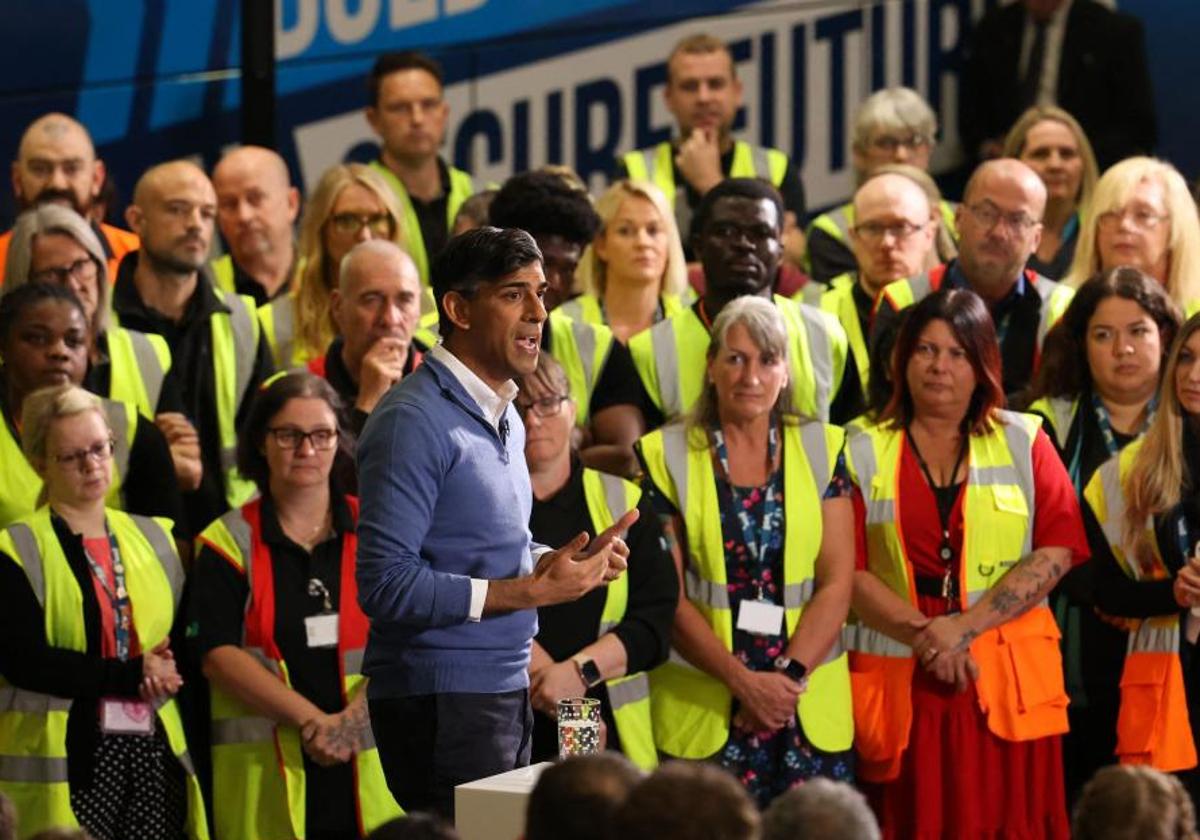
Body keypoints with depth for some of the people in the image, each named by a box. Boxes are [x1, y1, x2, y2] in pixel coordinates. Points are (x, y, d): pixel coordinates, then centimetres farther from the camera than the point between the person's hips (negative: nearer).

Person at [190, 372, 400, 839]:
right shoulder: (228, 543, 6)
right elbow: (219, 655, -4)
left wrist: (354, 718, -14)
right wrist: (311, 720, -13)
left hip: (368, 766, 1)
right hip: (266, 772, -1)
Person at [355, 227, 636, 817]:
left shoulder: (502, 416, 15)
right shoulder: (416, 420, -15)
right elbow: (385, 585, -22)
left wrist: (567, 563, 4)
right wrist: (533, 590, -20)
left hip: (504, 691, 9)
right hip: (439, 700, -9)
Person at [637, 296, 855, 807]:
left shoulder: (822, 450, 7)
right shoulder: (666, 456, 2)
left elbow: (837, 585, 2)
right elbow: (668, 596, -3)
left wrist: (788, 677, -11)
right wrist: (744, 681, -12)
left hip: (810, 705, 1)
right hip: (699, 704, -1)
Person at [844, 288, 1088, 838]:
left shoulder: (1024, 442, 9)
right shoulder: (864, 452, 9)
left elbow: (1058, 550, -2)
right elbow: (847, 570, 1)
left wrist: (966, 626, -12)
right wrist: (923, 632, -13)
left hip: (1007, 680, 0)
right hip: (900, 680, 0)